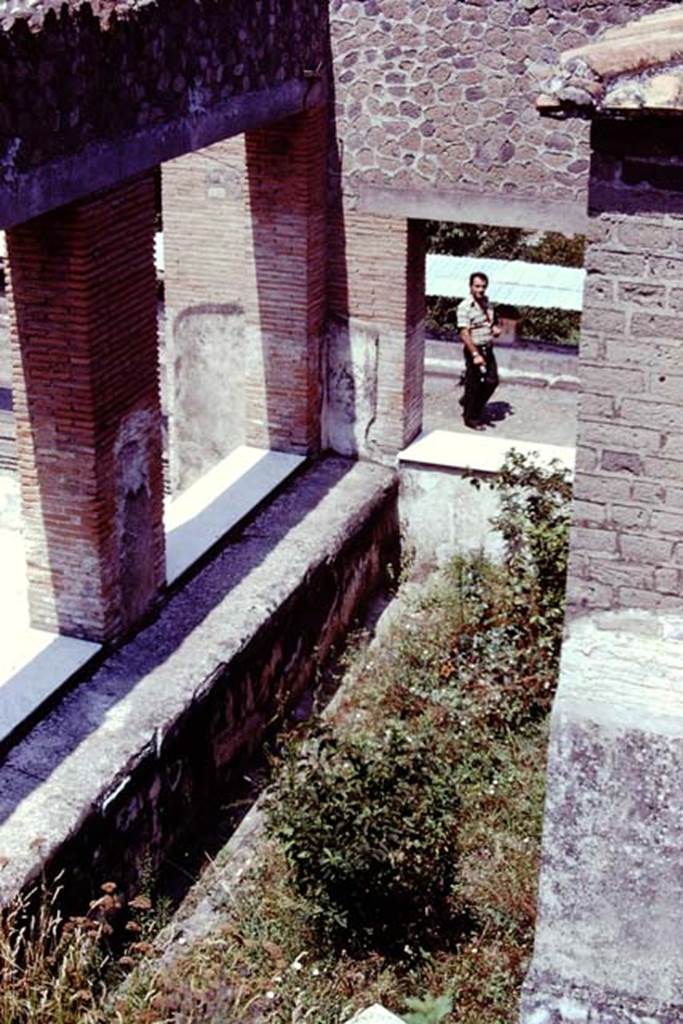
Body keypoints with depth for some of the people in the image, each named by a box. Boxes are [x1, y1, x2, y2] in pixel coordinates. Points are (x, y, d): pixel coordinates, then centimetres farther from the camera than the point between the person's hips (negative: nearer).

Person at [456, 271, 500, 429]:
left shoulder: (486, 303, 8)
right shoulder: (465, 307, -16)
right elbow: (464, 333, -21)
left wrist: (495, 329, 0)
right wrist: (475, 354, -27)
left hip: (488, 349, 7)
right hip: (474, 350, -7)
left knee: (492, 381, 9)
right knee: (473, 384, 2)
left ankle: (468, 401, 30)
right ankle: (471, 418, 17)